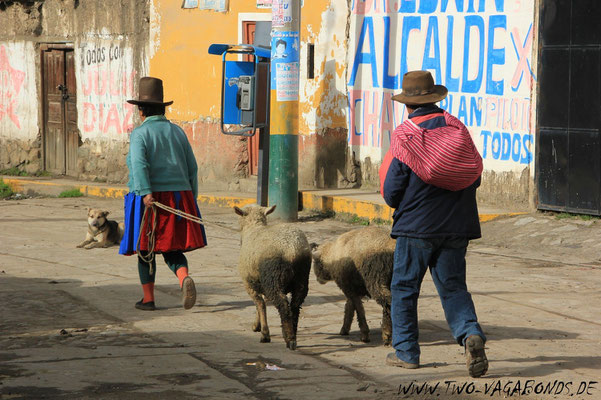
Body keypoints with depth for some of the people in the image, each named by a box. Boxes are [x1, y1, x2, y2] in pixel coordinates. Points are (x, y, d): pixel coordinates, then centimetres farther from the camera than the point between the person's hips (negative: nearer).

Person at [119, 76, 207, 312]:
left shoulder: (140, 133, -5)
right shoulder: (177, 132, 10)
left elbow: (139, 164, -21)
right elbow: (192, 168, 10)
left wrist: (146, 193, -29)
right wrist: (191, 199, 16)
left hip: (149, 200, -4)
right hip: (178, 195, 4)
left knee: (146, 250, 10)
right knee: (173, 250, 7)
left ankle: (148, 299, 15)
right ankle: (184, 279, -22)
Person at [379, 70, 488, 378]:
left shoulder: (404, 138, -10)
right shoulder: (457, 130, 3)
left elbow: (391, 193, -9)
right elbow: (475, 177, 8)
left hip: (416, 226, -4)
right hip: (456, 226, 4)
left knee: (404, 287, 10)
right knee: (453, 287, 10)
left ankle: (406, 352, 12)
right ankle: (470, 333, -15)